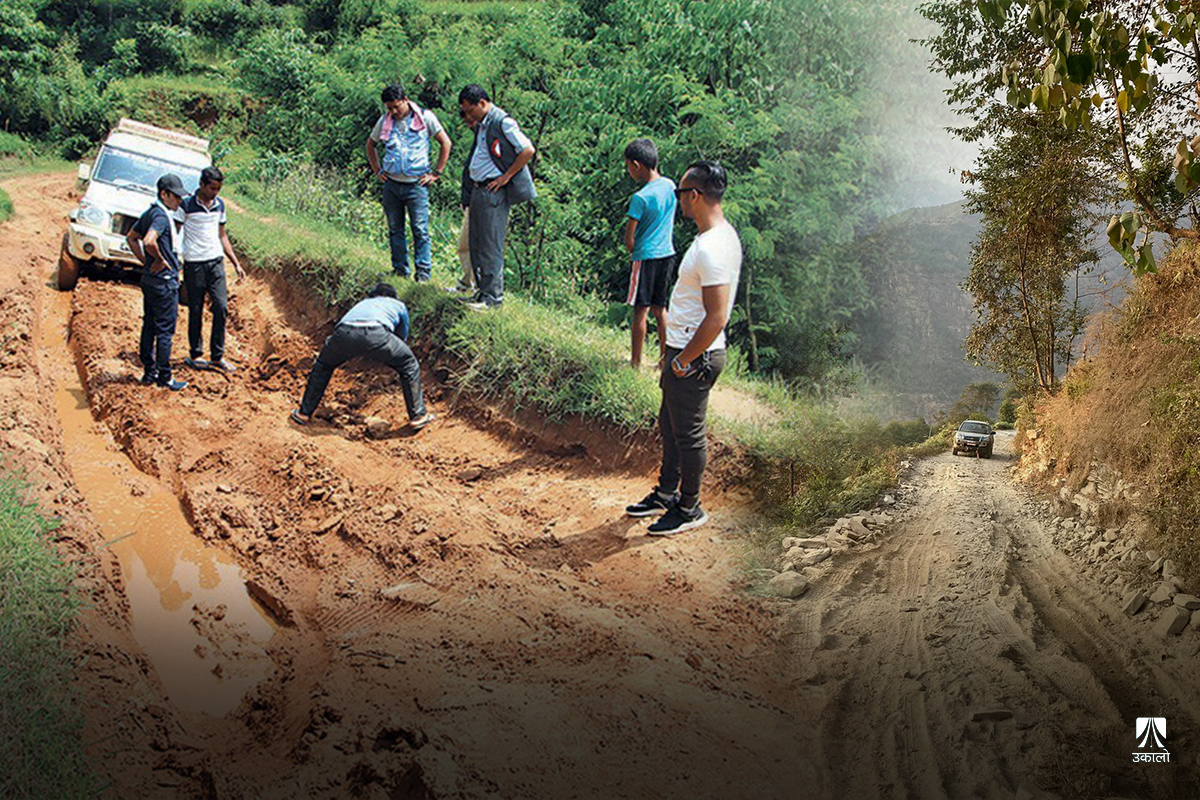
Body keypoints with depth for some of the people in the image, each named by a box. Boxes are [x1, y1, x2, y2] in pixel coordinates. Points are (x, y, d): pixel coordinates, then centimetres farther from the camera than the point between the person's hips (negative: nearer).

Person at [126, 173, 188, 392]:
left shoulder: (150, 213, 12)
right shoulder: (162, 216, -18)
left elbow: (131, 237, 22)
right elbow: (149, 241, -34)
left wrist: (145, 261, 16)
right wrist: (160, 259, -18)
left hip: (149, 277, 10)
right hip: (164, 280, -10)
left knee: (149, 326, 14)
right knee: (165, 330, -3)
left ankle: (149, 372, 21)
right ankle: (164, 377, 2)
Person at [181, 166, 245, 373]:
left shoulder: (219, 204, 9)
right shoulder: (186, 205, -8)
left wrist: (236, 263, 15)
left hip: (216, 262, 4)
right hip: (194, 264, -4)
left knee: (222, 308, -2)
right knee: (196, 311, 3)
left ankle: (218, 356, 7)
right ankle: (195, 354, 17)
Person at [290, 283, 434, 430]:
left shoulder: (362, 303, 45)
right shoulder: (398, 305, 37)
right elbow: (402, 336, 45)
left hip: (344, 332, 3)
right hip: (376, 334, -3)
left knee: (323, 366, 33)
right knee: (408, 366, 21)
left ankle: (304, 413, 36)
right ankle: (418, 416, 21)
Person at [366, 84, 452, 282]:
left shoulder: (425, 117, -2)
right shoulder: (384, 121, 8)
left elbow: (445, 143, 3)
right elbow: (371, 145, 24)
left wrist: (436, 173, -1)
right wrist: (378, 170, 14)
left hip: (416, 184, -4)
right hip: (391, 184, 4)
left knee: (420, 230, -5)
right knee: (395, 230, 8)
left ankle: (423, 271, 1)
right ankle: (400, 269, 16)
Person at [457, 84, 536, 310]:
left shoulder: (502, 122, -12)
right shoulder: (482, 125, 15)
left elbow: (528, 150, -16)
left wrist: (506, 177, -14)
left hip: (493, 191, -10)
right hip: (477, 189, 10)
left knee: (491, 246, -7)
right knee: (476, 244, 12)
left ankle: (493, 296, -1)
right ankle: (482, 290, 20)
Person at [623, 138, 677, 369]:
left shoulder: (640, 198, -18)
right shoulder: (670, 186, 2)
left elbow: (629, 241, -14)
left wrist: (633, 252, 4)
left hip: (646, 257, -7)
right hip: (667, 254, 7)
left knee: (640, 311, 2)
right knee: (660, 309, 15)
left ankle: (636, 362, 8)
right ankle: (665, 358, 20)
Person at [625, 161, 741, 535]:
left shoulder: (711, 249, -26)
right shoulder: (723, 234, 8)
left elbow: (716, 319, -28)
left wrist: (684, 361, -18)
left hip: (695, 357, -10)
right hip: (686, 350, 10)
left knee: (688, 434, 5)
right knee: (670, 424, 22)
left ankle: (689, 508, 21)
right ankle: (667, 492, 38)